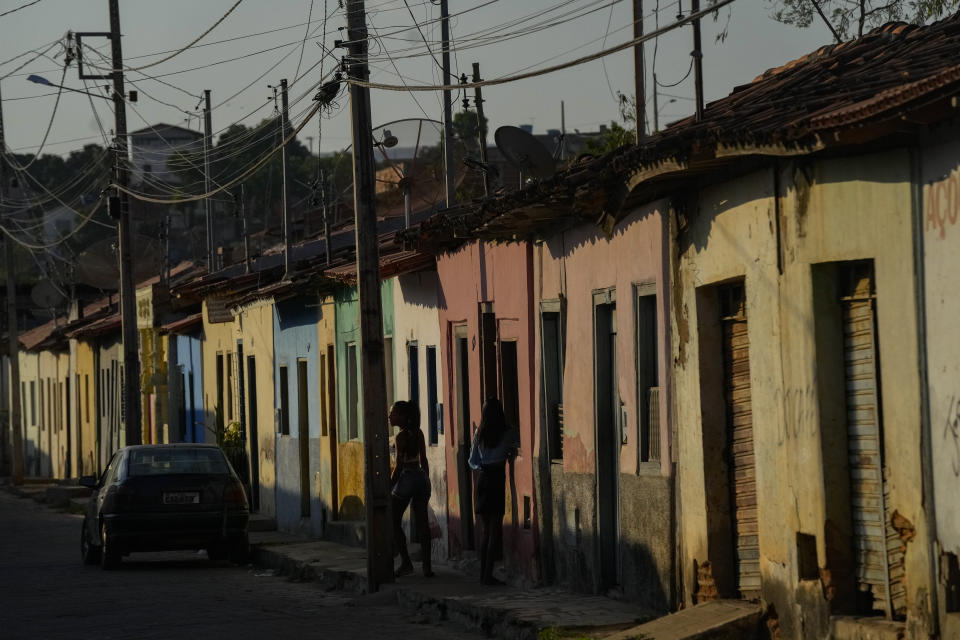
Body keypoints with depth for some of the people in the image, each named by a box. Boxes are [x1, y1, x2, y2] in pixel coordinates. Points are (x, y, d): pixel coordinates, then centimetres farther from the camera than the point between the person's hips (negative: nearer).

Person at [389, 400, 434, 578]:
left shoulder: (401, 436, -12)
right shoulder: (418, 433, 9)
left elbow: (399, 465, -14)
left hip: (407, 478, -7)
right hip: (422, 477, 7)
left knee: (394, 522, 6)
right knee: (422, 523, 5)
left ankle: (406, 563, 0)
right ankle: (427, 566, 1)